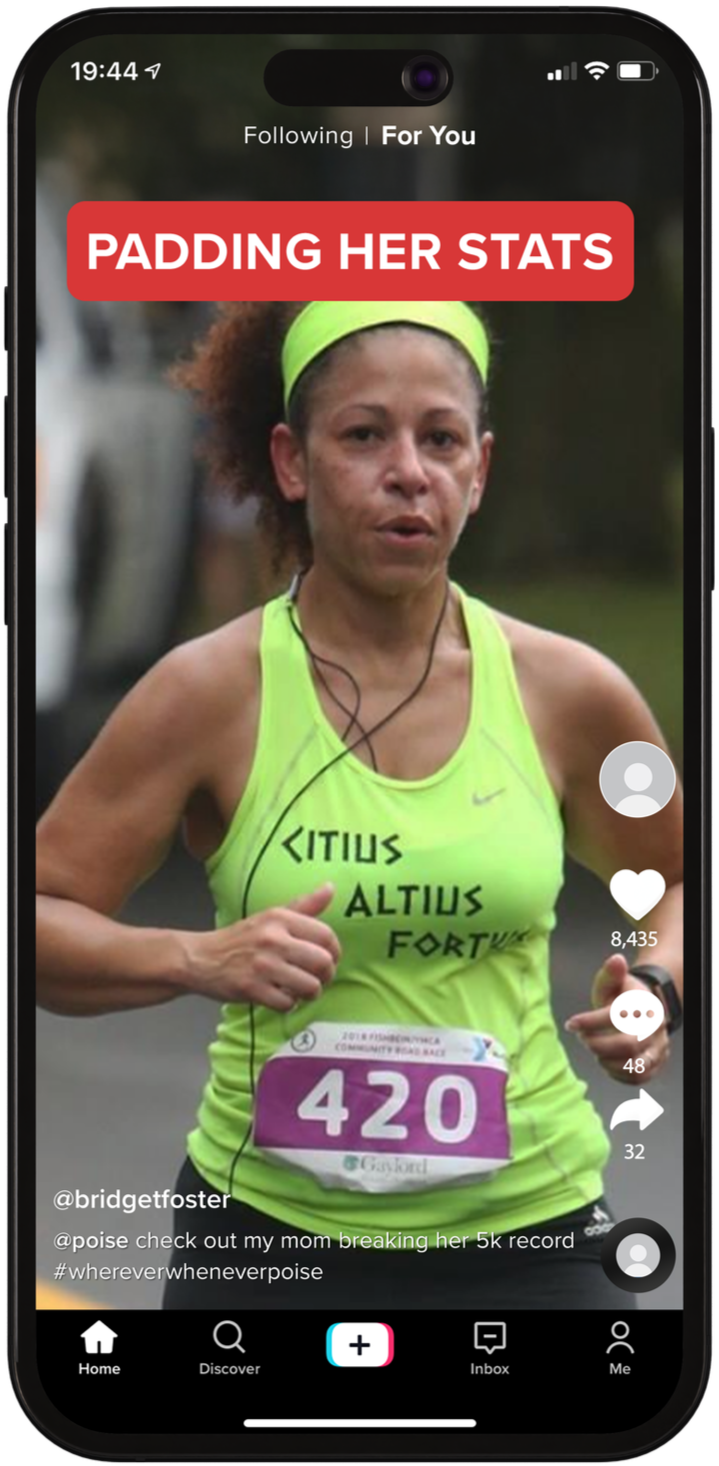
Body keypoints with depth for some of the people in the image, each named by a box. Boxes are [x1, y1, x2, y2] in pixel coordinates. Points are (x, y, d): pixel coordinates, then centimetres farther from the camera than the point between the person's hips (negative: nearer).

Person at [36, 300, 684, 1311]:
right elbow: (41, 917, -4)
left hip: (526, 1233, 1)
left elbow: (679, 882, 16)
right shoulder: (208, 695, -7)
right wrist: (198, 959, -21)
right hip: (269, 1235, -1)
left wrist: (656, 986, -4)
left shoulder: (571, 695, -1)